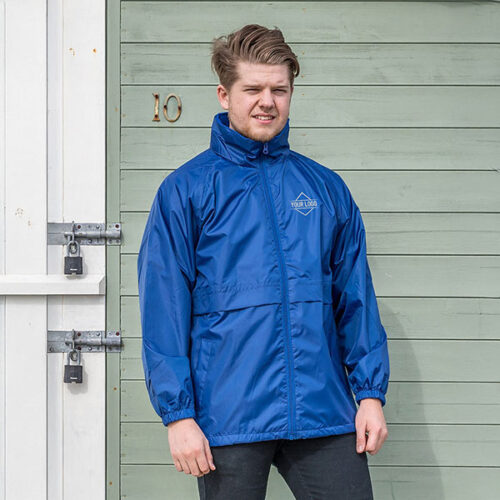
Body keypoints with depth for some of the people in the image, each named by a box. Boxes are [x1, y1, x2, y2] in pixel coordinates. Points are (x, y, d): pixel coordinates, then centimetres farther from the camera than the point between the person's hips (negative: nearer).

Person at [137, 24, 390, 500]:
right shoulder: (185, 191, 1)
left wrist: (371, 392, 4)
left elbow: (356, 298, 11)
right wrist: (178, 412, -10)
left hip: (324, 415, 3)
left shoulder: (326, 187, 11)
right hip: (228, 421, -2)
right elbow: (163, 308, -4)